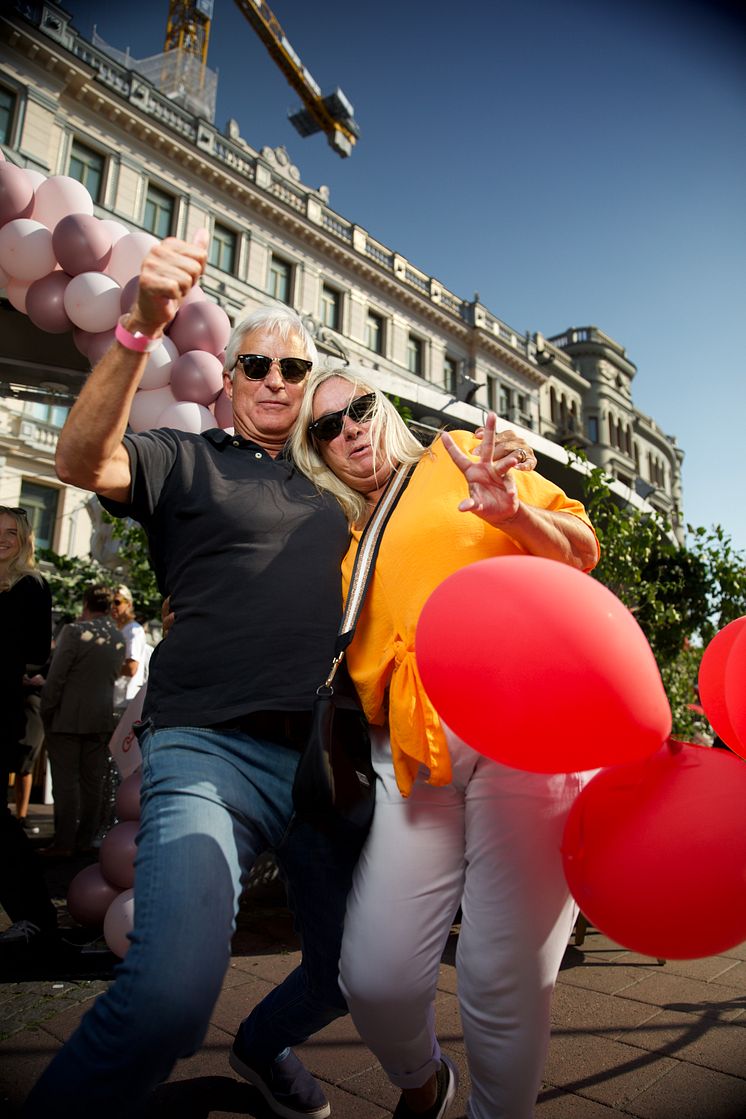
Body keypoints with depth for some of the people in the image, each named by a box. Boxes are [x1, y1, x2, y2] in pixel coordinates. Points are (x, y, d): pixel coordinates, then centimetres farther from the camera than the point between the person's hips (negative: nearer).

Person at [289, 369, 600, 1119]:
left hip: (526, 725, -2)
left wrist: (514, 511, -9)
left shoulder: (457, 458, 14)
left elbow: (581, 550, 10)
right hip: (412, 753, 3)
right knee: (376, 977, -5)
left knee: (505, 979, -6)